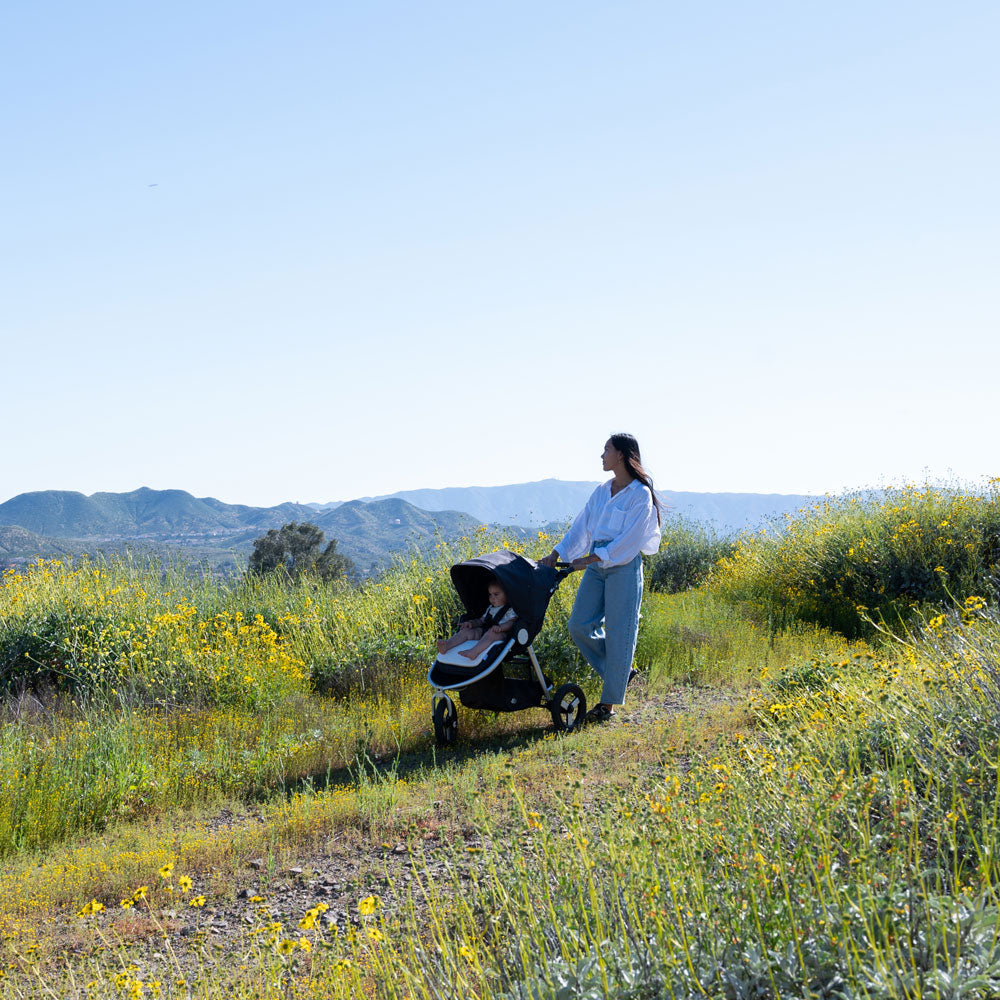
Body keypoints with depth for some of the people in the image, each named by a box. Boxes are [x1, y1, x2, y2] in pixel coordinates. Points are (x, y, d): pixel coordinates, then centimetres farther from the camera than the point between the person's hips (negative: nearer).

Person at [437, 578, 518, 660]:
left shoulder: (510, 610, 5)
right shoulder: (490, 608, 30)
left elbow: (511, 622, -9)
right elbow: (481, 620, 28)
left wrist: (500, 627, -28)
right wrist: (471, 623, 6)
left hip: (501, 632, -7)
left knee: (491, 633, -40)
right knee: (466, 631, -11)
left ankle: (474, 651, -65)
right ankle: (447, 644, -34)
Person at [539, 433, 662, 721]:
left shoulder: (641, 494, -8)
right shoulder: (602, 491, 13)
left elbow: (630, 539, -15)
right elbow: (581, 526, 12)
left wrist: (592, 558, -18)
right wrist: (557, 554, 2)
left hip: (624, 566, -7)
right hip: (597, 564, 7)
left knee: (618, 633, -3)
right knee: (579, 625, 0)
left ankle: (609, 702, 6)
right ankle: (620, 671, 19)